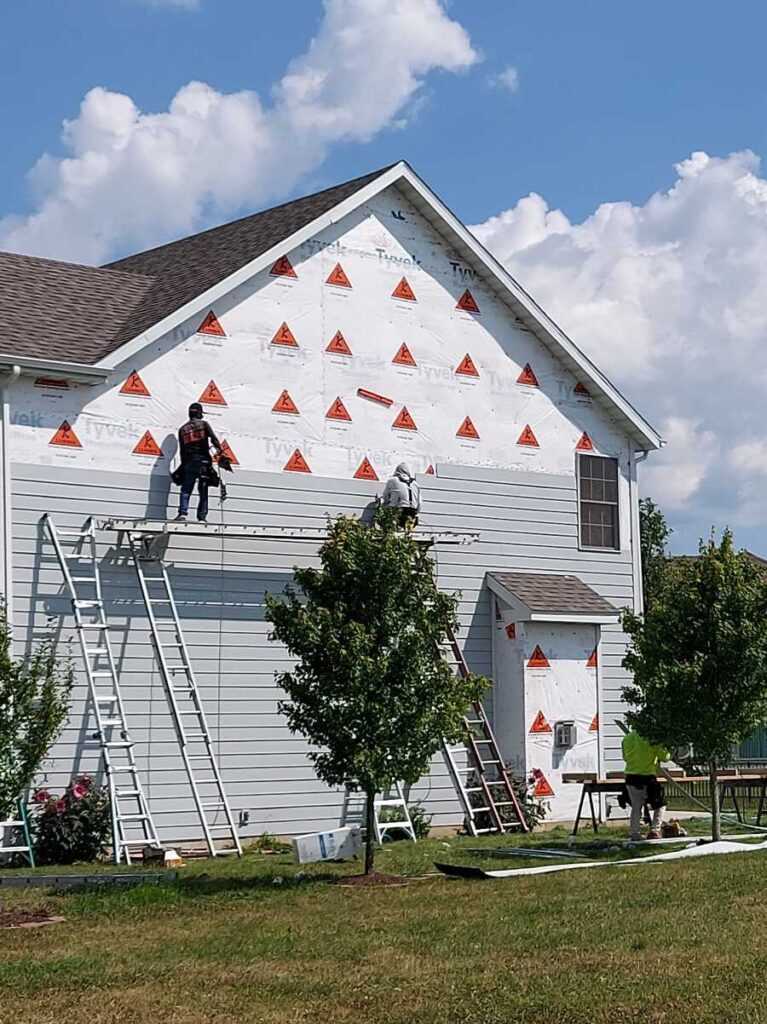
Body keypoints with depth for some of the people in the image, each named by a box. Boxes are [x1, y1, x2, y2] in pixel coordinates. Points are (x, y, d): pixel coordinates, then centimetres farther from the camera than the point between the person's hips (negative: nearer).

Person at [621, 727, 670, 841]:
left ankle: (635, 834, 13)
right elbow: (665, 756, -8)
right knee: (660, 805, 13)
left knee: (636, 807, 16)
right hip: (647, 777, -4)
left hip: (631, 777, 5)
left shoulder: (627, 738, 3)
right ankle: (655, 830, 3)